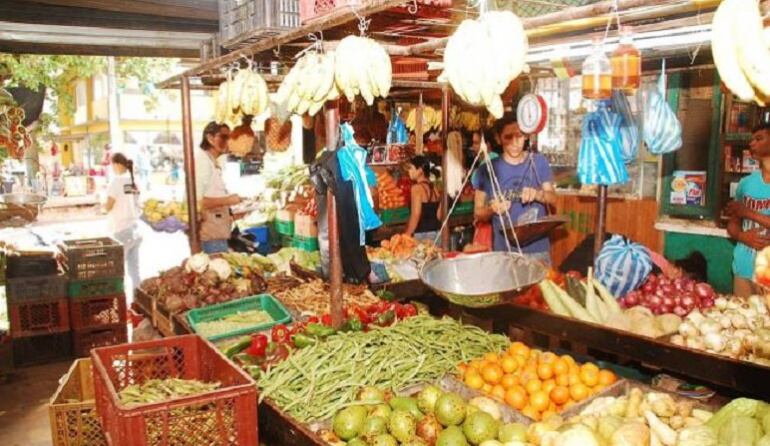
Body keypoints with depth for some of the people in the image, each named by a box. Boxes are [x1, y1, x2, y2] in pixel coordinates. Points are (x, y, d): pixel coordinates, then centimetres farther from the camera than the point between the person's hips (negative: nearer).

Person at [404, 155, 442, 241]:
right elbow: (438, 215, 14)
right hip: (436, 233, 8)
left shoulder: (417, 187, -11)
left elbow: (416, 215, -17)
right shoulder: (434, 189, 11)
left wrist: (407, 235, -14)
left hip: (422, 234, -8)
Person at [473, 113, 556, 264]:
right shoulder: (489, 169, -3)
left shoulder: (538, 161, 2)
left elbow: (553, 197, 6)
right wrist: (492, 209, -19)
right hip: (504, 251, -1)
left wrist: (537, 194, -15)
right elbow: (478, 213, 3)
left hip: (537, 248, 1)